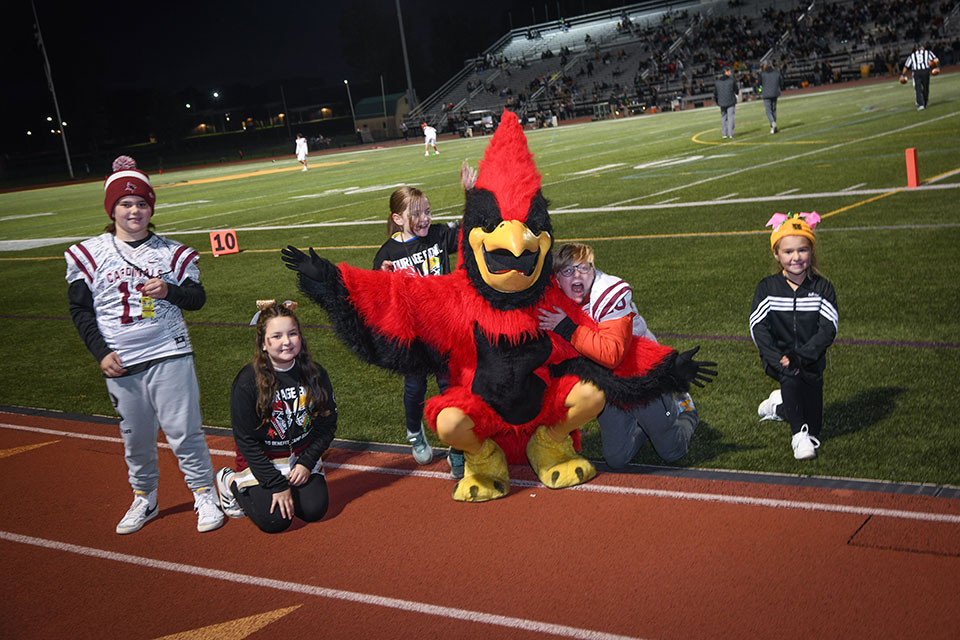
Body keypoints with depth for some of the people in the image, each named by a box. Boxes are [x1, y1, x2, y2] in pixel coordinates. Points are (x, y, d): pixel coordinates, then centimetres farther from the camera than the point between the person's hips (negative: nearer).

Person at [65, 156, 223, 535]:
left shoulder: (172, 252, 4)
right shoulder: (88, 254, 2)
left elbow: (197, 297, 5)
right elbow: (80, 310, 5)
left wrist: (170, 290, -16)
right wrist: (101, 353, -4)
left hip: (170, 355, -1)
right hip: (120, 362, 1)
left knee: (183, 430, -2)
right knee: (135, 436, 10)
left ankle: (204, 495, 14)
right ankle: (144, 500, 29)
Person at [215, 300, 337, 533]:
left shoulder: (315, 374, -8)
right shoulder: (247, 382, -20)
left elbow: (327, 424, 1)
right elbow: (246, 440, -17)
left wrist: (307, 462, -11)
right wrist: (277, 483, -20)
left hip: (301, 455, 4)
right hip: (261, 459, -4)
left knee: (314, 509, -10)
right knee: (274, 520, -14)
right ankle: (232, 482, 13)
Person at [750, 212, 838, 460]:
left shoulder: (822, 288, -2)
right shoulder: (767, 288, -2)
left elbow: (828, 329, -10)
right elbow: (758, 328, -9)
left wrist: (800, 356, -24)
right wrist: (778, 359, -24)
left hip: (811, 359, 2)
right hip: (776, 358, -2)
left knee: (814, 425, 3)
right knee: (790, 376, -37)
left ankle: (780, 405, 33)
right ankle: (799, 435, -24)